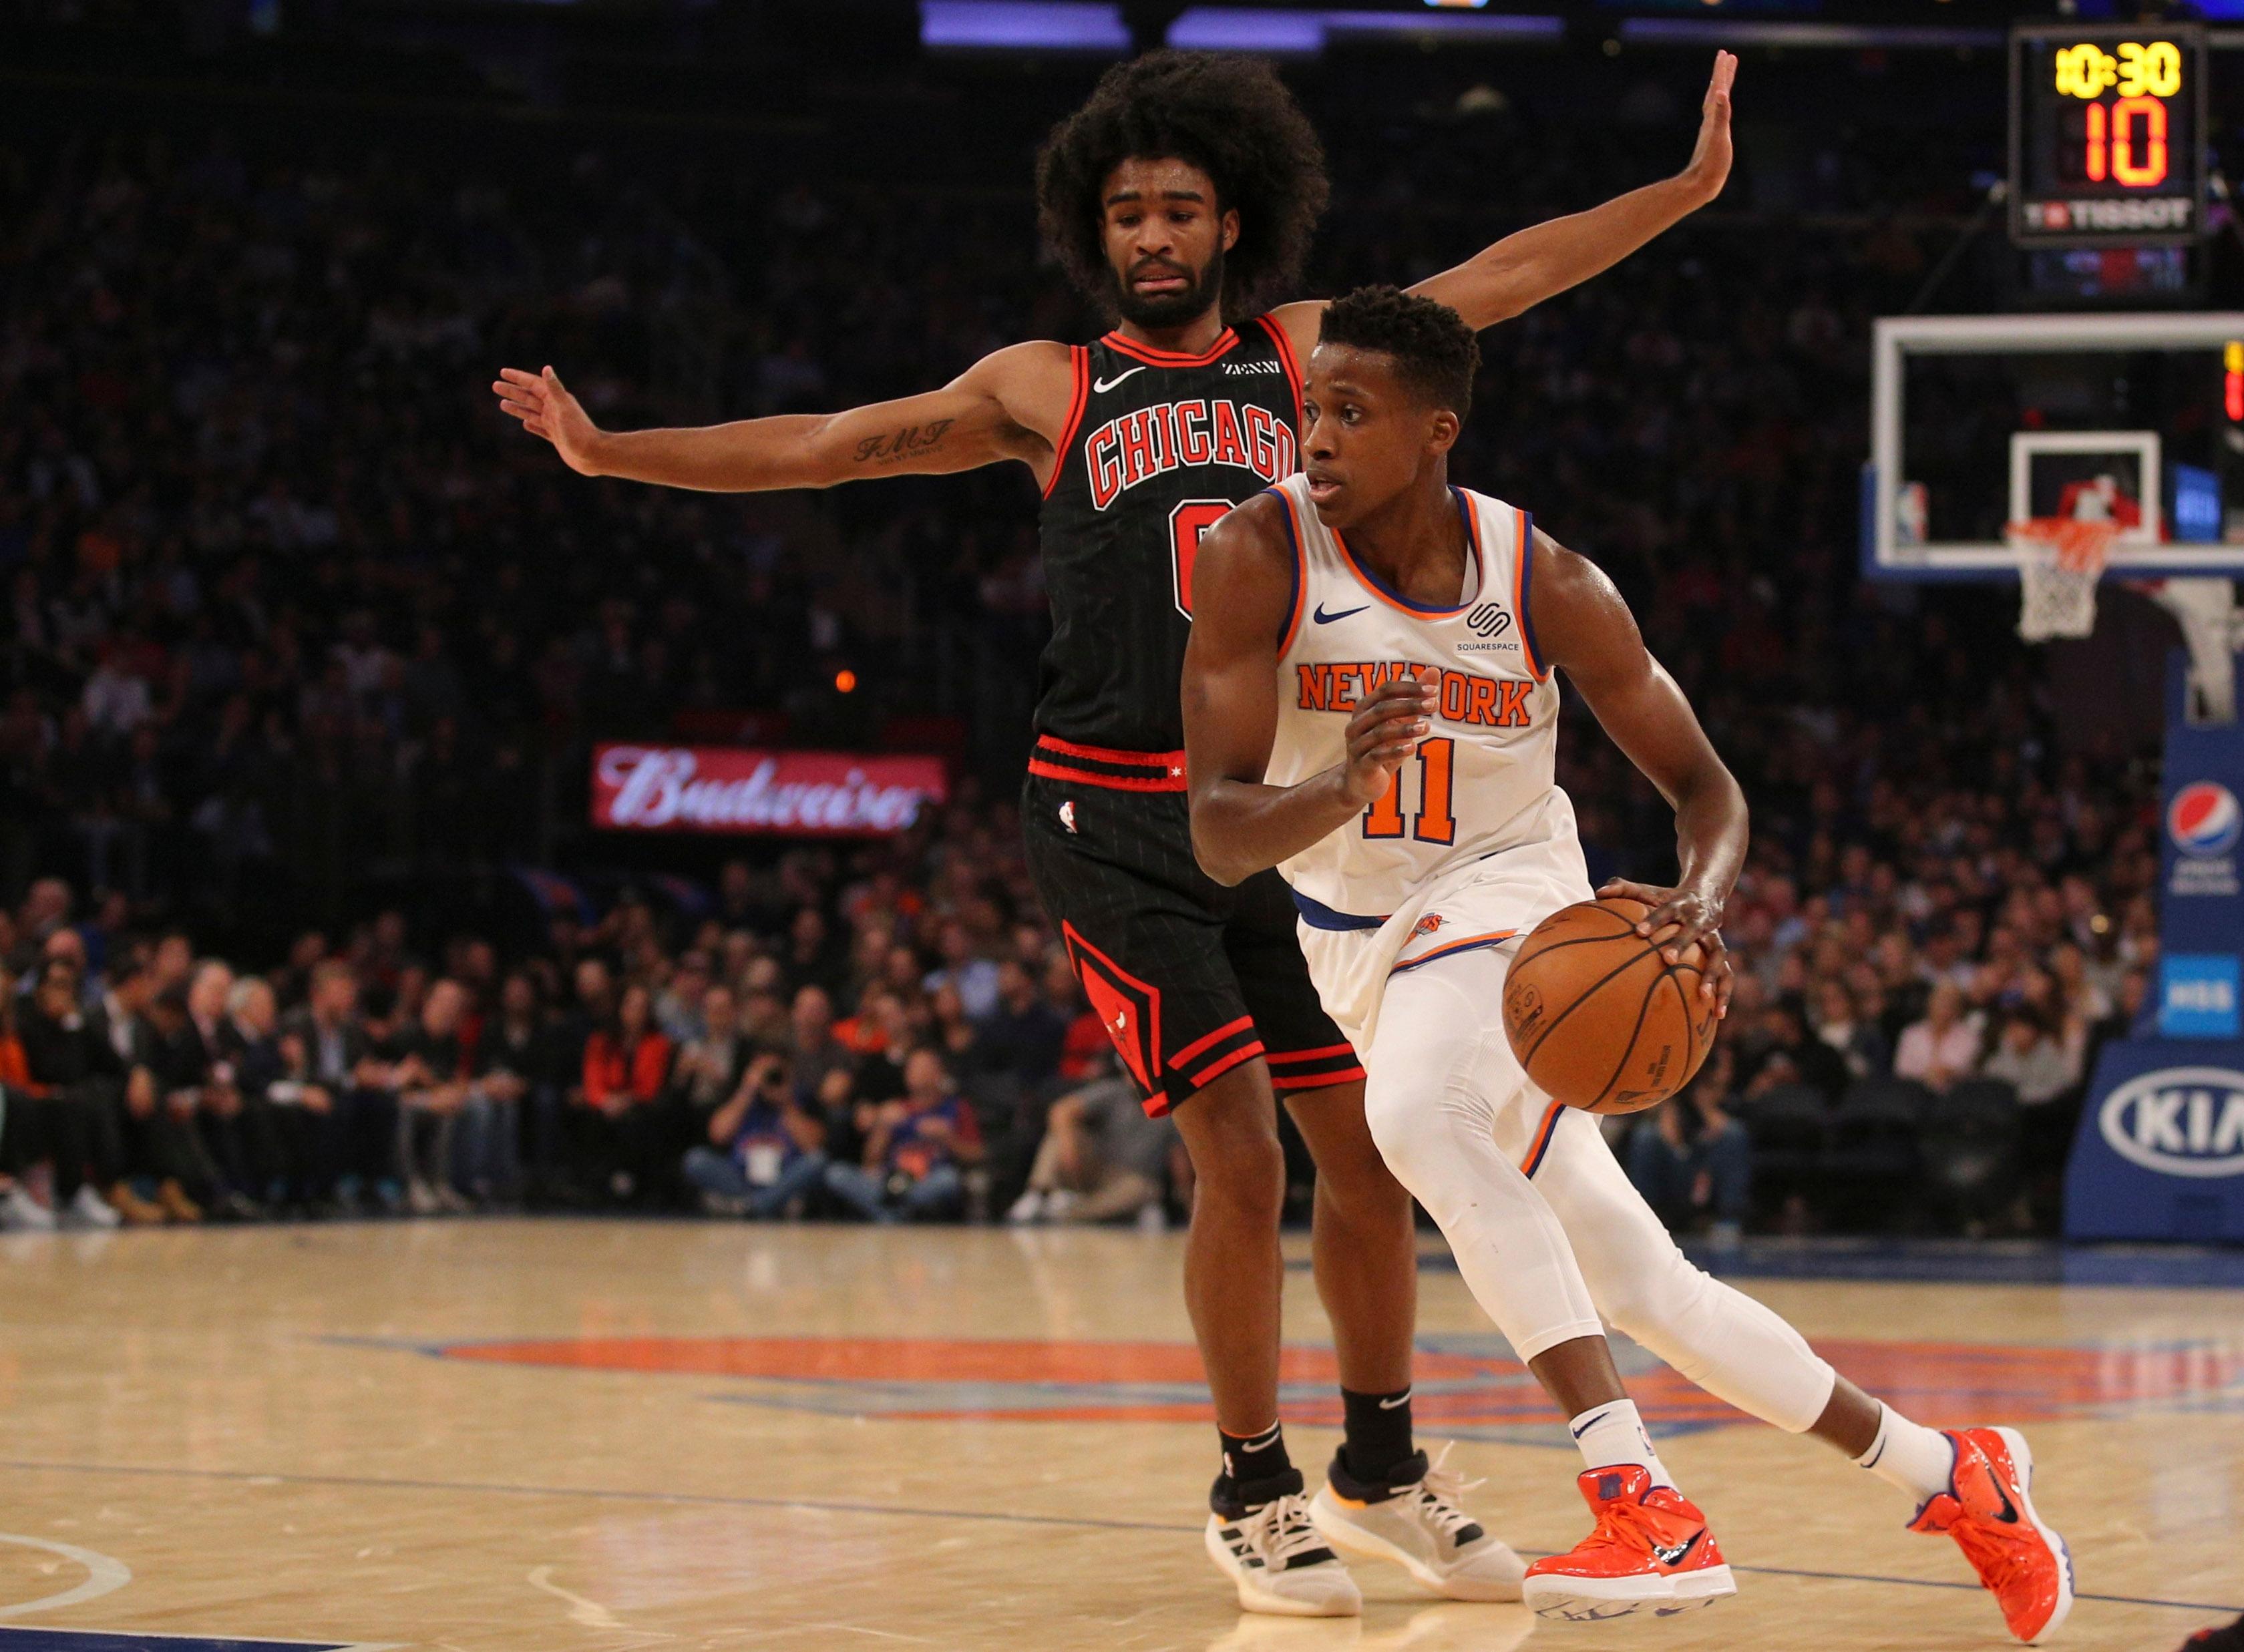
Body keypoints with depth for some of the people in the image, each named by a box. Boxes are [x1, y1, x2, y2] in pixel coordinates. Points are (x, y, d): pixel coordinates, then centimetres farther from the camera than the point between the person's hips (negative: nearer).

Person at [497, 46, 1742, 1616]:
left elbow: (1501, 278, 10)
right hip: (1118, 822, -3)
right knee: (1241, 1161, -11)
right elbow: (826, 446, 5)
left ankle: (1387, 1461, 24)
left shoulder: (1305, 354, 12)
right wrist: (605, 450, -2)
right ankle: (1253, 1490, 4)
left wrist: (1691, 187, 5)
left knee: (1372, 1151, 5)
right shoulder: (1046, 388, 6)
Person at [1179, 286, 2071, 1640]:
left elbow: (1706, 784, -3)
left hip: (1503, 902, -3)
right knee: (1643, 1293, 7)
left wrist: (1700, 903, -26)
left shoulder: (1547, 587, -15)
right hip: (1354, 938, 3)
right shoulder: (1262, 559, -16)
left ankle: (1644, 1510, -40)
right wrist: (1343, 786, -43)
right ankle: (1948, 1476, 24)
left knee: (1417, 1116, -37)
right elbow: (1220, 837, -21)